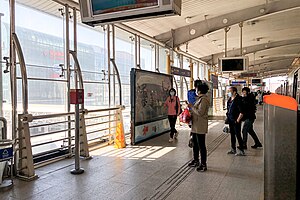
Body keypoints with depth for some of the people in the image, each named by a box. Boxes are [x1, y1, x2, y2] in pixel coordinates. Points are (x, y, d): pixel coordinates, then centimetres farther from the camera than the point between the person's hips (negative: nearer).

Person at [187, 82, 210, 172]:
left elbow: (200, 112, -25)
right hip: (195, 126, 11)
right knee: (195, 144, 20)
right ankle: (196, 161, 34)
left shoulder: (204, 99, -17)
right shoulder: (200, 99, 15)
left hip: (200, 127, -11)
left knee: (201, 146, -2)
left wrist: (192, 107, -15)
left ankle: (203, 164, 9)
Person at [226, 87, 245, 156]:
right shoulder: (230, 99, 9)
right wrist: (228, 117, 15)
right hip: (230, 120, 8)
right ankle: (233, 149, 26)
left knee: (238, 135, -3)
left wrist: (238, 120, -16)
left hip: (236, 121, -8)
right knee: (232, 135, 15)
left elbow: (241, 112, -17)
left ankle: (241, 151, 7)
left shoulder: (238, 100, -15)